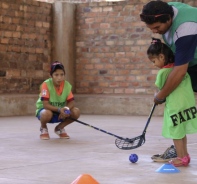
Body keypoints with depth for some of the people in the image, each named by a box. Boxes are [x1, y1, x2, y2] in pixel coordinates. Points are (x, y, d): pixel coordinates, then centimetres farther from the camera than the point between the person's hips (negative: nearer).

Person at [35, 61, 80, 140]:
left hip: (60, 111, 5)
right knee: (47, 114, -41)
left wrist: (66, 109, -30)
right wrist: (59, 109, -39)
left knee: (76, 112, -19)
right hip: (44, 109, -5)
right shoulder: (46, 84, -23)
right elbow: (45, 104, -28)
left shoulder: (67, 85, -9)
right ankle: (43, 128, -2)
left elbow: (71, 102, -8)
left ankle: (59, 128, 9)